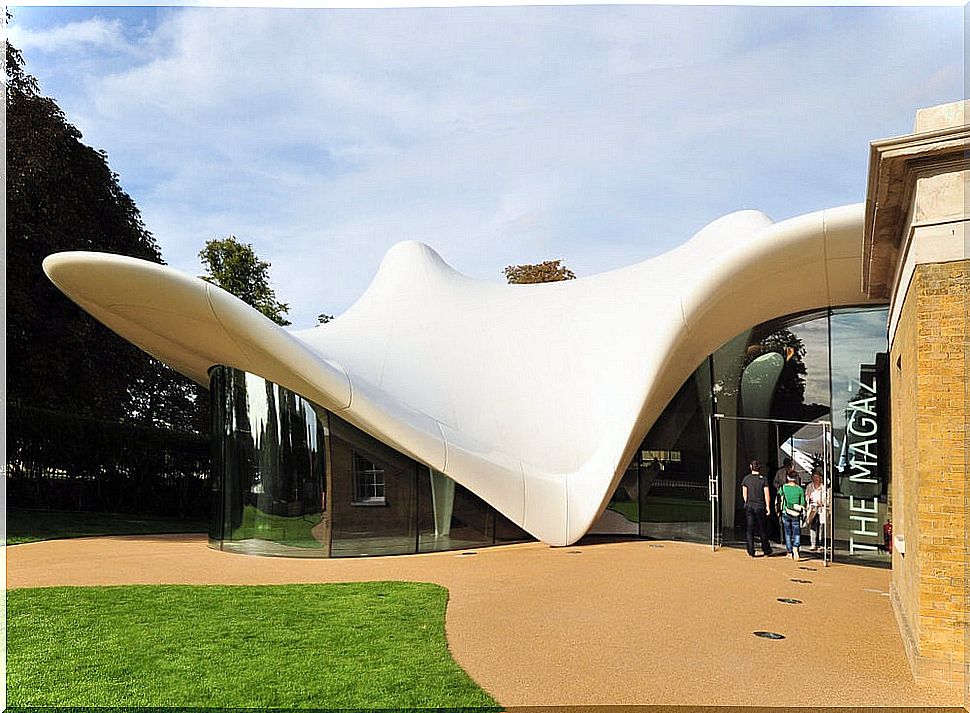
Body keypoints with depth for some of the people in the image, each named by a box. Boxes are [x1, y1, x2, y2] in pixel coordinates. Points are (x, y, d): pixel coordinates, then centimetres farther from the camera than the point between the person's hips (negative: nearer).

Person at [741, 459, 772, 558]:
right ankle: (766, 551, 17)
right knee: (762, 530, 10)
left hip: (749, 506, 1)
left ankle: (751, 552, 4)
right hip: (760, 507, -1)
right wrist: (768, 507, 1)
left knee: (749, 530, 5)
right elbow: (766, 494, -6)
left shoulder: (746, 478, 0)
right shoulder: (764, 479, -5)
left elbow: (744, 494, 3)